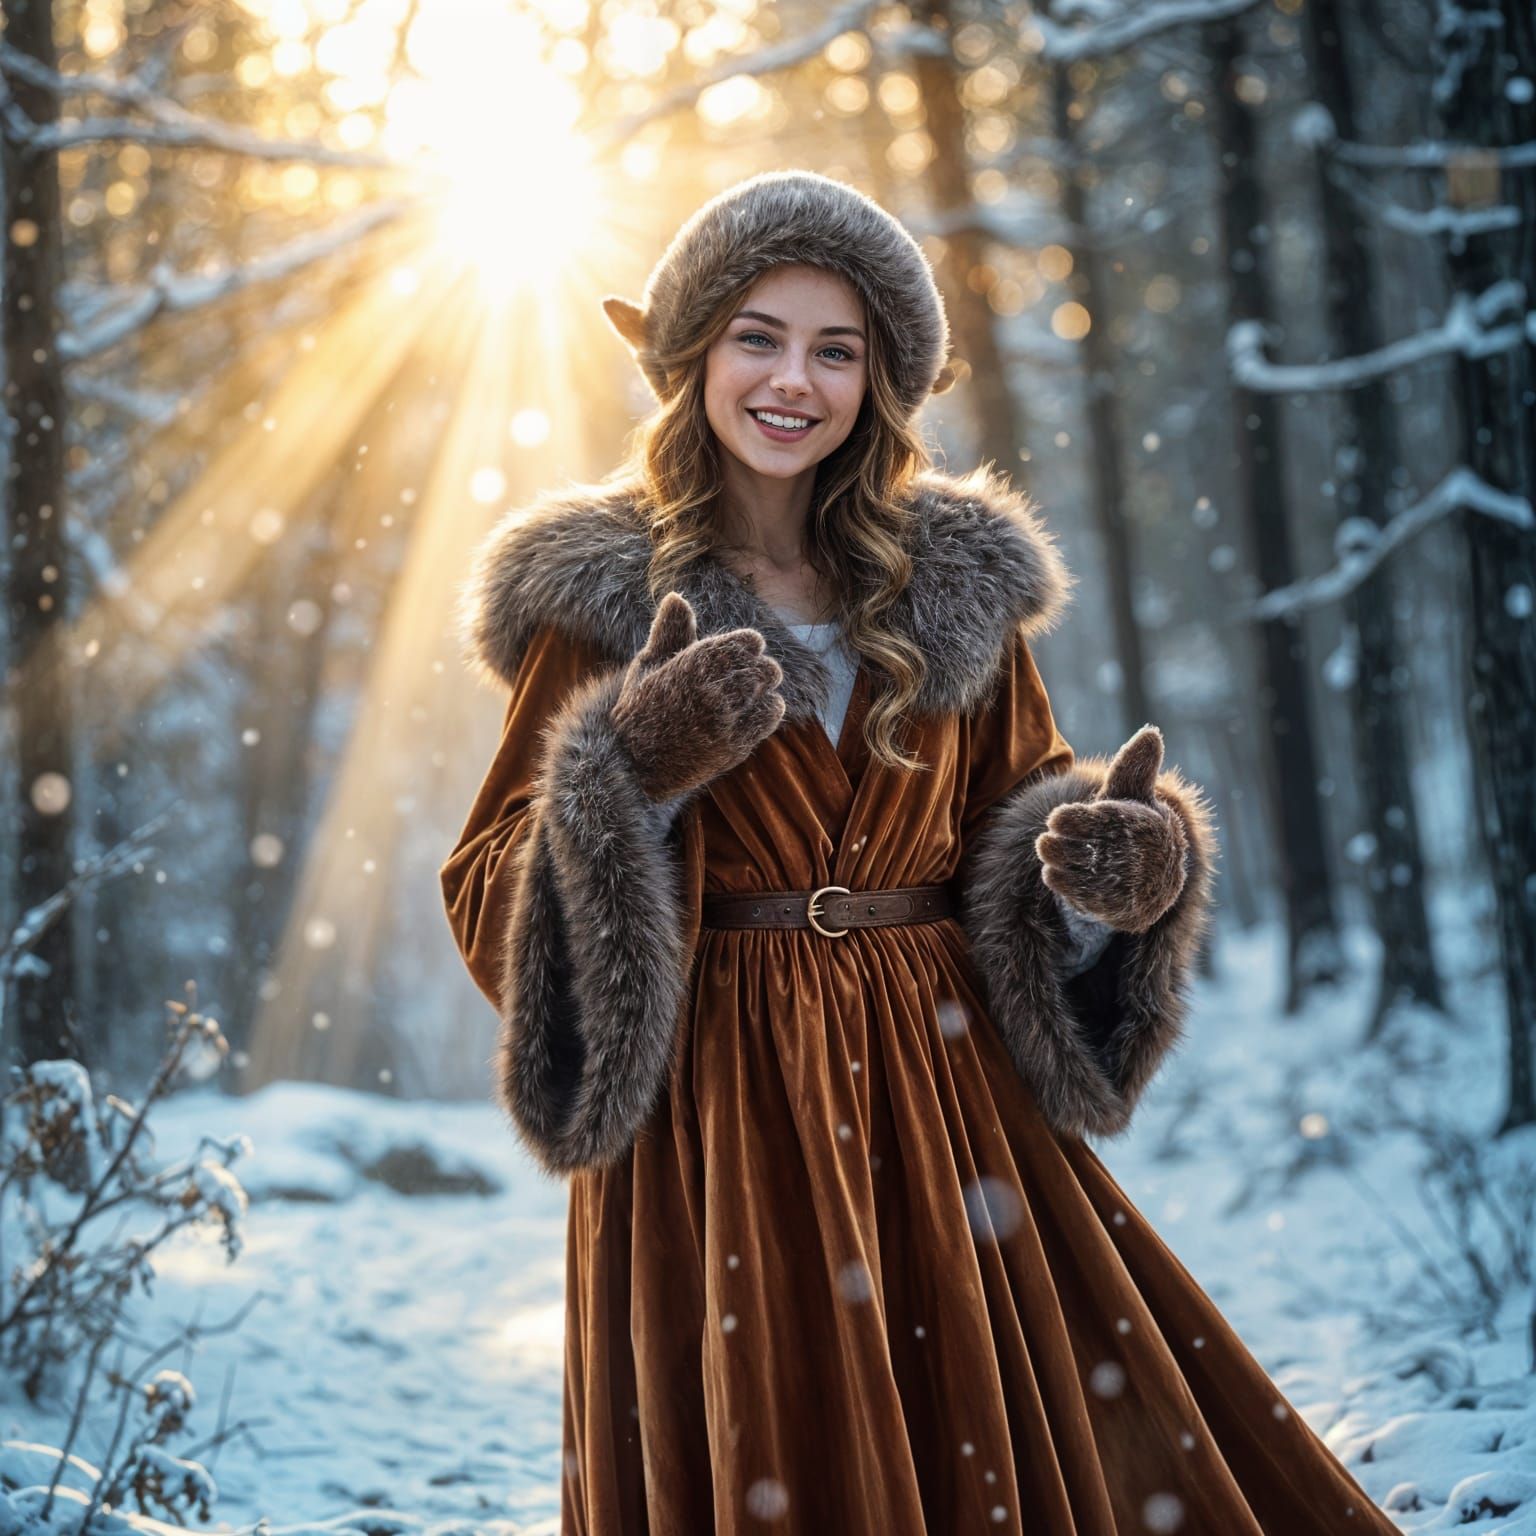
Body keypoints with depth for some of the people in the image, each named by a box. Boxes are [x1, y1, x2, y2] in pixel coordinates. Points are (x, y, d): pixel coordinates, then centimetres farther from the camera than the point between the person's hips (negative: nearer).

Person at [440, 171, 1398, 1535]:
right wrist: (635, 773, -21)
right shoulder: (601, 595, -1)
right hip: (719, 1118, -3)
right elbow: (492, 904, -4)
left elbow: (1020, 815, 13)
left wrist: (1118, 875, -9)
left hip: (945, 1105, 3)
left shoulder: (958, 583, 9)